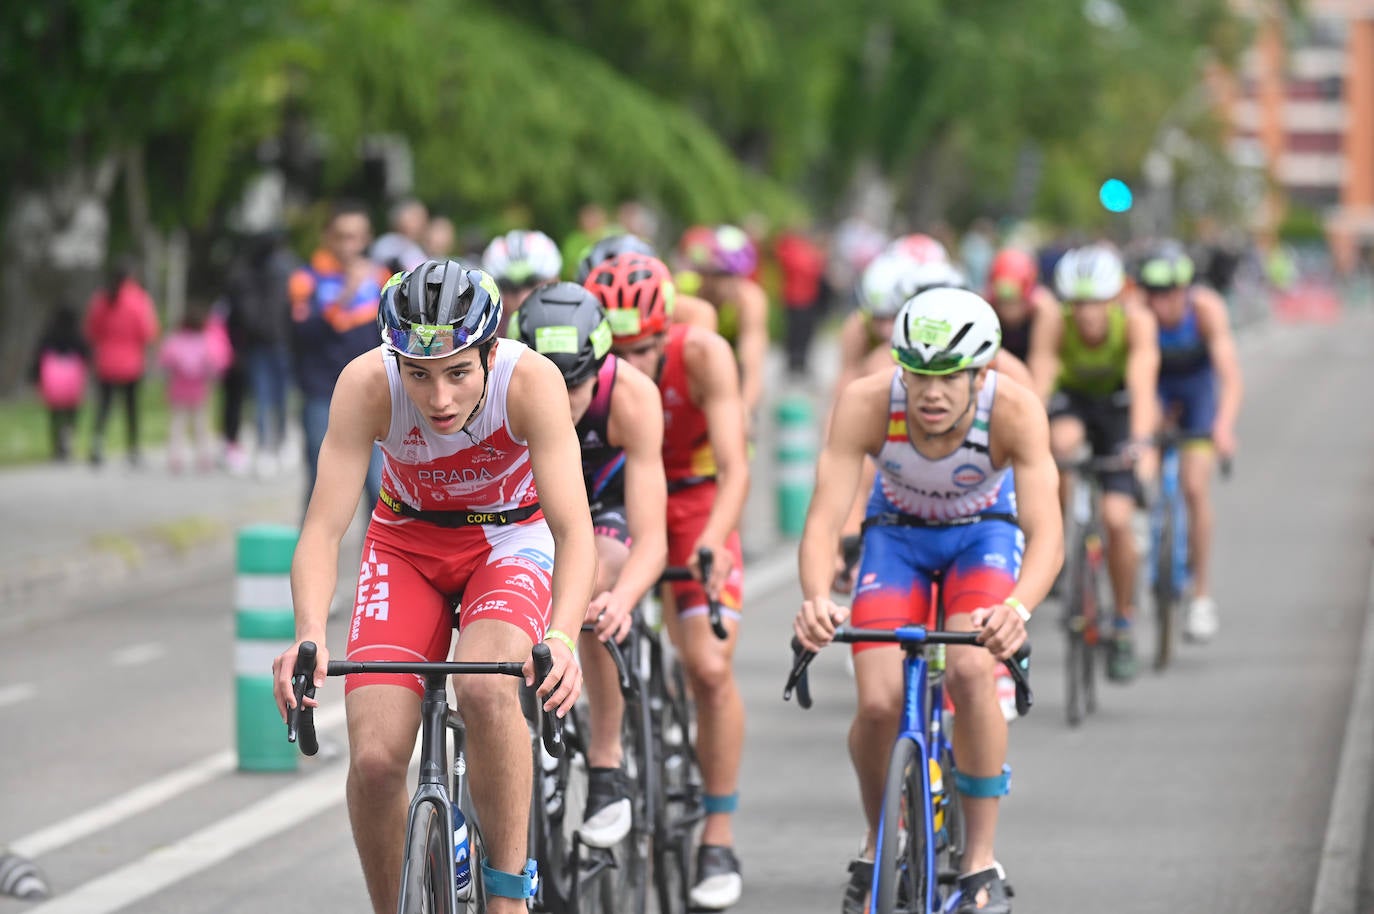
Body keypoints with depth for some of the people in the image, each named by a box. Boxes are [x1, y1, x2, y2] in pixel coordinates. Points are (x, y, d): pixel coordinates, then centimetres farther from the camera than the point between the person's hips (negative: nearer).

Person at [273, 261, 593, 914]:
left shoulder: (531, 382, -31)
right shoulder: (367, 385, -28)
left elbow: (573, 529, -35)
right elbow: (323, 528, -30)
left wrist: (561, 636, -53)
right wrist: (309, 635, -48)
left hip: (511, 537, -2)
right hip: (408, 542, 2)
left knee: (485, 686, -34)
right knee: (374, 761, -16)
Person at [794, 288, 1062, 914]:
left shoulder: (1014, 410, -33)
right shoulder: (867, 404, -32)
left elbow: (1046, 534, -40)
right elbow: (823, 519, -36)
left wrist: (1018, 609, -60)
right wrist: (816, 600, -56)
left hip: (983, 533, -1)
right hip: (897, 533, 1)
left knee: (970, 672, -28)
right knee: (878, 703, -18)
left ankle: (981, 860, -13)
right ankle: (877, 843, 13)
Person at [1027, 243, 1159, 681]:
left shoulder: (1136, 321, -29)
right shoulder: (1055, 324, -28)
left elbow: (1143, 385, -40)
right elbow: (1038, 386, -37)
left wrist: (1141, 443, -56)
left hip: (1119, 405, 0)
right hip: (1072, 399, 0)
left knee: (1116, 519, -14)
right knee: (1062, 441, -37)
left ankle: (1124, 624, 6)